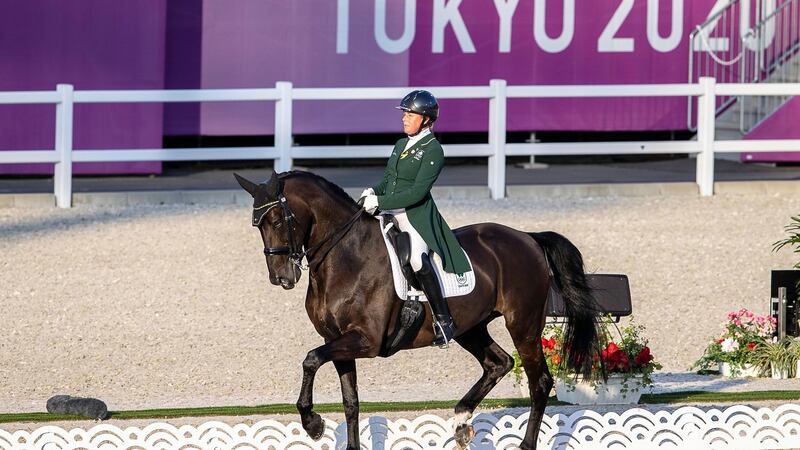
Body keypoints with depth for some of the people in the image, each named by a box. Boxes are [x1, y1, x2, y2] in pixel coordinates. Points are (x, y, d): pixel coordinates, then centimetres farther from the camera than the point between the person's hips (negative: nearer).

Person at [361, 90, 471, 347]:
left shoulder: (433, 150, -8)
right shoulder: (401, 146, 17)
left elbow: (417, 193, -15)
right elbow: (387, 178, 23)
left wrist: (380, 202, -19)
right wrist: (372, 192, 0)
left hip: (416, 217, -9)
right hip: (390, 214, 9)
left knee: (417, 259, -32)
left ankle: (444, 320, -25)